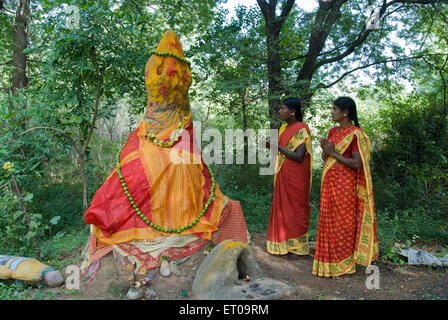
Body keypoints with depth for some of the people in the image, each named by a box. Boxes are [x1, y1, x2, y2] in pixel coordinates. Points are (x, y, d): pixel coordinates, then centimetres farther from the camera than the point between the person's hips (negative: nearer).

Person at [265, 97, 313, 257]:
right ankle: (283, 243, 25)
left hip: (296, 178, -8)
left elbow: (299, 157, -23)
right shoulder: (283, 128, 11)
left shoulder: (301, 130, -14)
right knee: (282, 208, 13)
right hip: (283, 177, 8)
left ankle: (297, 246, 15)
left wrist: (278, 146, -18)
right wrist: (271, 145, 1)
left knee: (296, 209, 2)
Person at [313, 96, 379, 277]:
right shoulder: (333, 131, 12)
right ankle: (330, 260, 25)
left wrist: (334, 153, -16)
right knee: (329, 221, 12)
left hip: (345, 185, -7)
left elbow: (357, 164, -19)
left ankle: (343, 264, 16)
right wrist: (325, 151, -8)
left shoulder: (355, 134, -12)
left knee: (343, 223, 2)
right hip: (330, 183, 8)